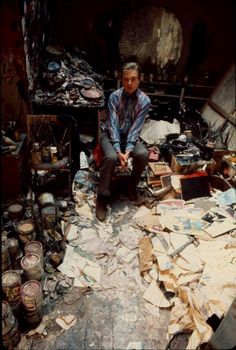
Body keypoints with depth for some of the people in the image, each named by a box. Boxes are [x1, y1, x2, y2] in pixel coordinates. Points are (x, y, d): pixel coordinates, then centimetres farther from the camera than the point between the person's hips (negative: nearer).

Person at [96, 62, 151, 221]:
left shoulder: (144, 100, -9)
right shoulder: (114, 96, -11)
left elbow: (135, 128, -14)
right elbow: (113, 124, -17)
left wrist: (128, 151, -27)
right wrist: (118, 151, -28)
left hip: (131, 136, 1)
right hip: (111, 135, -1)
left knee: (143, 154, -29)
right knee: (111, 157, -32)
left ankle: (133, 184, -1)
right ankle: (102, 198, -19)